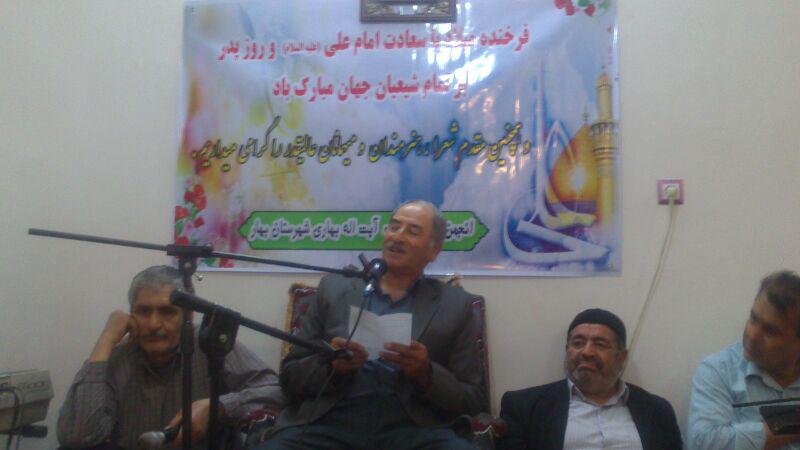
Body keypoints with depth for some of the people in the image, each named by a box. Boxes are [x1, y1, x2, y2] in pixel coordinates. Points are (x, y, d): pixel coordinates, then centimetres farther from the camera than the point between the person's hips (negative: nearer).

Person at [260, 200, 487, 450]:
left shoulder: (456, 305, 10)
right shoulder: (334, 288, 13)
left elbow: (475, 400, 8)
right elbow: (290, 376, 13)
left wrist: (426, 373, -10)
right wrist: (330, 365, -7)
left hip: (411, 427, 0)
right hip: (329, 421, 1)